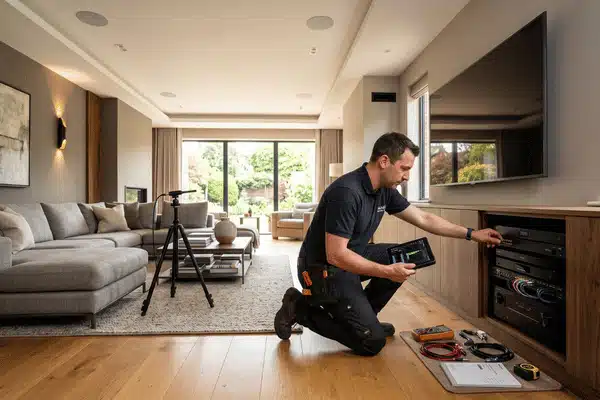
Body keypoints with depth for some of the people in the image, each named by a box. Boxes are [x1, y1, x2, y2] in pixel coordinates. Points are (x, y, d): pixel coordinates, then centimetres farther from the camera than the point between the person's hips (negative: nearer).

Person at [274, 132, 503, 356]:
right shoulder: (347, 192, -29)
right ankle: (301, 308, 3)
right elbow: (336, 256, -28)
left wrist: (471, 234, 11)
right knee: (372, 342, -8)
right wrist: (387, 271, -26)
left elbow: (424, 219, 11)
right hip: (323, 269, -9)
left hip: (351, 256, 9)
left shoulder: (385, 190, -1)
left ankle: (362, 316, 14)